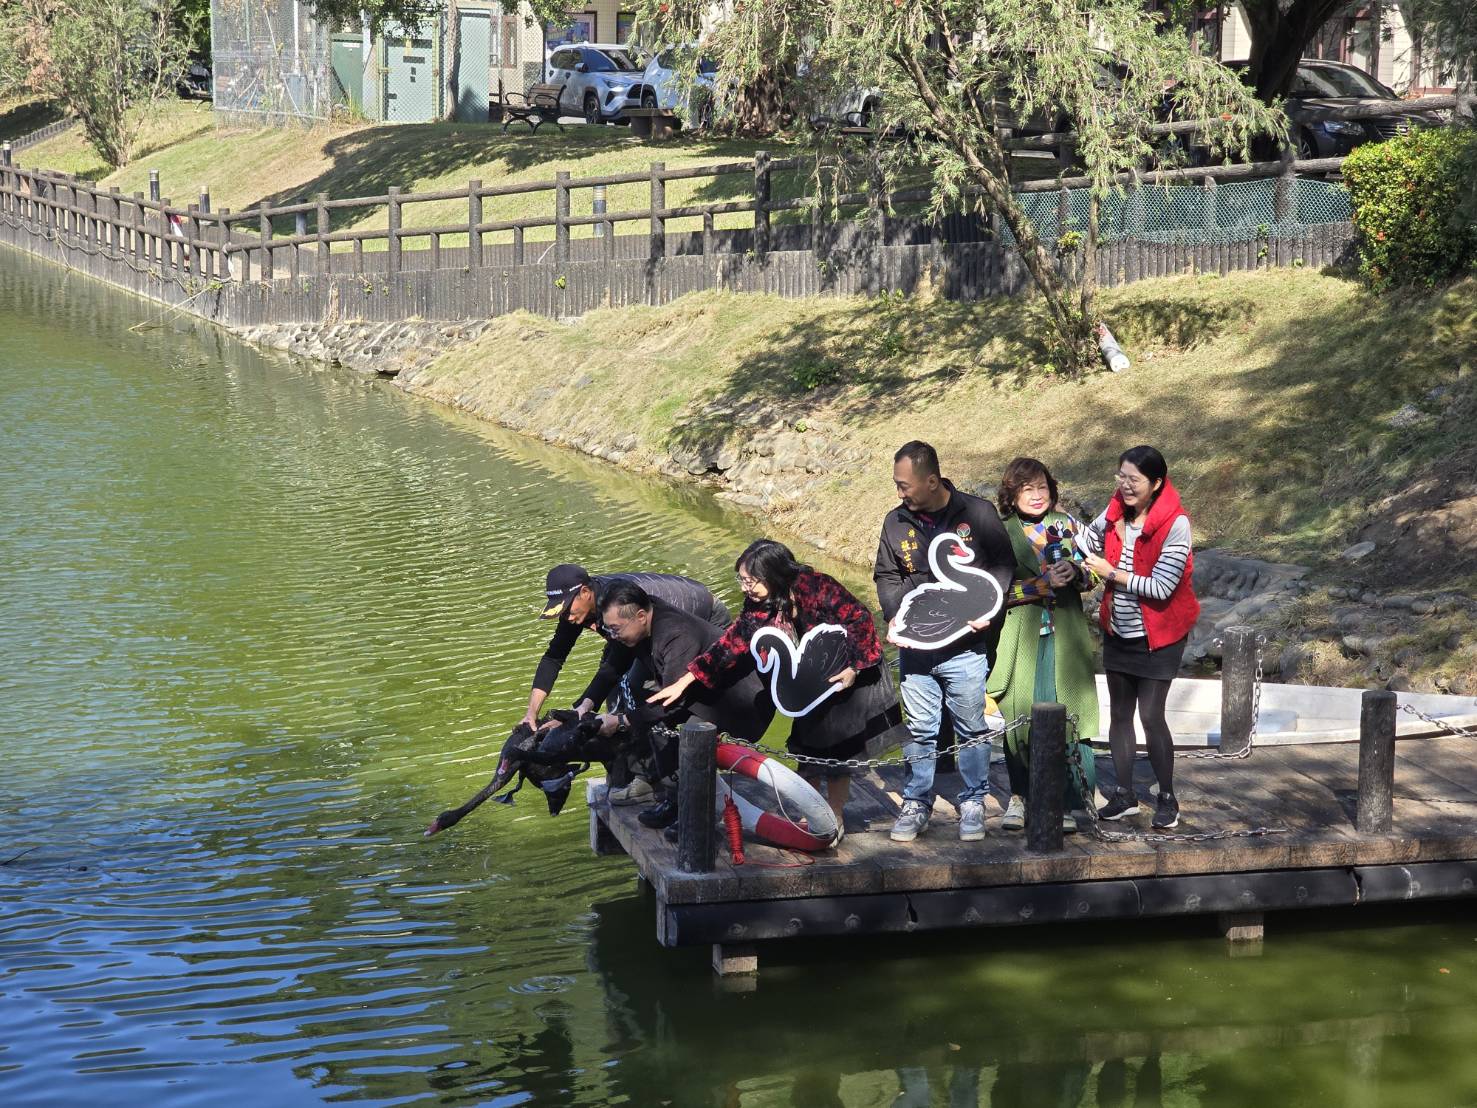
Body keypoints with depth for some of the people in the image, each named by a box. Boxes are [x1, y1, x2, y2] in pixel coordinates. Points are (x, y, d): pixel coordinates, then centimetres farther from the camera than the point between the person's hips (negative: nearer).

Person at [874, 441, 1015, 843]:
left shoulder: (978, 513, -4)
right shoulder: (897, 522, 6)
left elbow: (1003, 565, 2)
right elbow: (886, 575, 14)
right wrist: (894, 616, -2)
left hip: (966, 647, -2)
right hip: (914, 648, 2)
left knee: (971, 730, 6)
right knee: (920, 731, 7)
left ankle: (973, 804, 18)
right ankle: (916, 804, 18)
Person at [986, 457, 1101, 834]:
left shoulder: (1066, 524, 10)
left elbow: (1090, 578, 13)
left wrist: (1076, 573, -10)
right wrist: (1046, 584, -17)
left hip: (1064, 636, 1)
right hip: (1020, 638, -1)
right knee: (1019, 717, 0)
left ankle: (1070, 803, 0)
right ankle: (1019, 796, 16)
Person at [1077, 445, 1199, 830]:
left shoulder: (1175, 524, -20)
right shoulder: (1116, 511, -3)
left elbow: (1161, 587, -23)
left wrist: (1111, 573, -20)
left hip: (1158, 637, -6)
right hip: (1119, 633, 6)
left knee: (1151, 715, -7)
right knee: (1119, 713, 11)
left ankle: (1167, 798, 9)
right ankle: (1125, 794, 23)